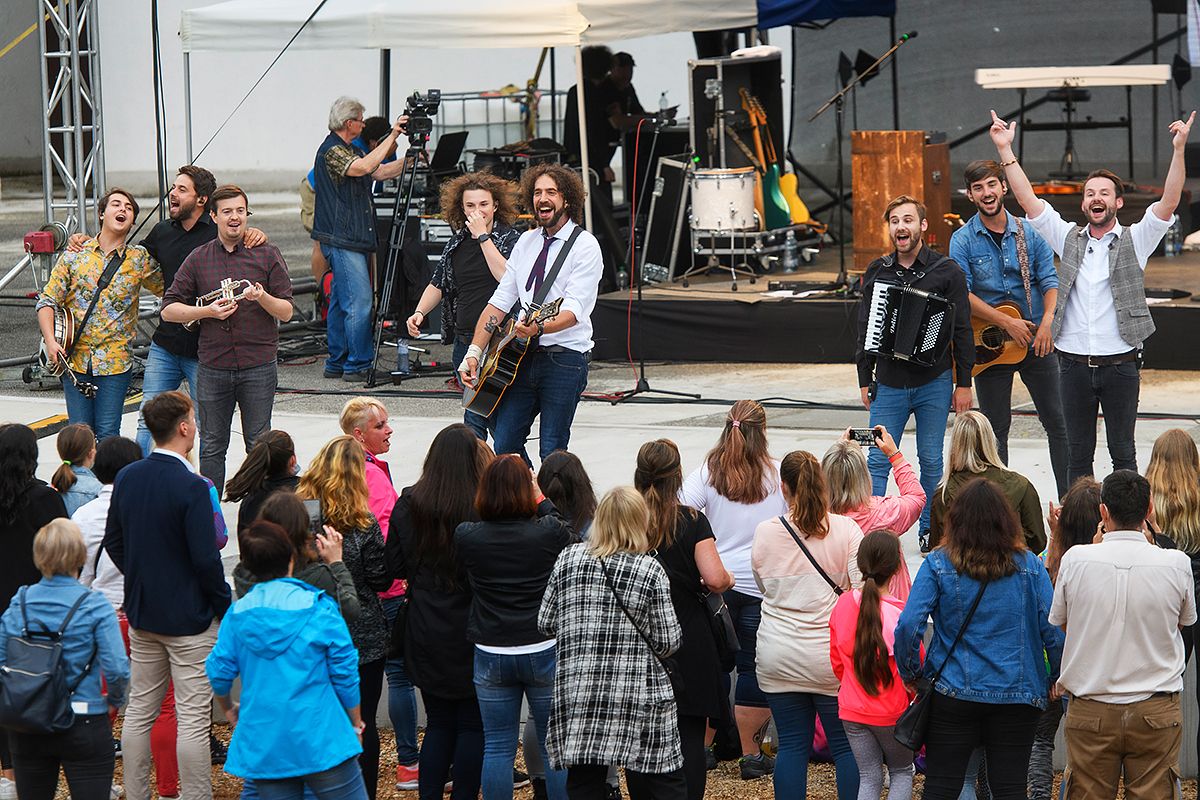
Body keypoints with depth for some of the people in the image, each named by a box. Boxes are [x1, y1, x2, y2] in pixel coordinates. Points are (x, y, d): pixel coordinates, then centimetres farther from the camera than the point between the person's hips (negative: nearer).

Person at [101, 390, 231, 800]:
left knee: (140, 709, 14)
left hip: (141, 612, 7)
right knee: (193, 718, -1)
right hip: (189, 617, -7)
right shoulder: (191, 486, -20)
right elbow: (205, 558, -20)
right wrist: (225, 604, -6)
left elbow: (113, 542, 11)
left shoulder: (126, 478, 2)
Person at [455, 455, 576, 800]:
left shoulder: (466, 536, -10)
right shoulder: (549, 532, -13)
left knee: (497, 748, 9)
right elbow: (571, 537, 8)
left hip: (491, 655, 1)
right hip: (544, 651, -1)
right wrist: (542, 502, 17)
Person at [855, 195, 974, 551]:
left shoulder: (946, 271, -2)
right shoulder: (877, 271, 7)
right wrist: (865, 380, 9)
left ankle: (929, 529, 17)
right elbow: (865, 329, 12)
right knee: (877, 461, -2)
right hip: (889, 384, 2)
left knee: (931, 461, 6)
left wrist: (963, 384, -3)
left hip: (934, 383, -2)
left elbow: (962, 330, 0)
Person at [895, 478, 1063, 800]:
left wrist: (911, 674, 2)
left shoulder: (938, 565, -5)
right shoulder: (1029, 565, -2)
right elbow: (1054, 630, -5)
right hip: (1017, 698, 1)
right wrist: (1056, 680, 10)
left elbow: (908, 626, -13)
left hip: (953, 694, -1)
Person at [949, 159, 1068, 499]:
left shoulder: (1030, 233, 2)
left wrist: (1047, 321, -19)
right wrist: (1007, 323, -19)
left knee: (1058, 423, 2)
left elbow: (1049, 280, -1)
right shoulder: (962, 240, -4)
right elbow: (961, 294, -12)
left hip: (1035, 342, 1)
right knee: (996, 430, 7)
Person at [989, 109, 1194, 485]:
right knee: (1078, 455, 7)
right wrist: (1005, 150, -5)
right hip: (1075, 365, 2)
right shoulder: (1068, 238, 8)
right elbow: (1027, 199, 3)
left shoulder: (1135, 241, 2)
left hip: (1120, 365, -2)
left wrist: (1179, 149, -22)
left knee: (1122, 453, 5)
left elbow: (1169, 202, -10)